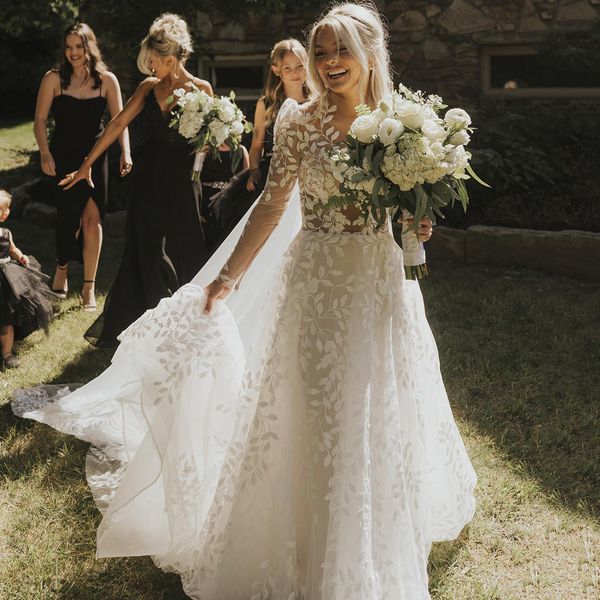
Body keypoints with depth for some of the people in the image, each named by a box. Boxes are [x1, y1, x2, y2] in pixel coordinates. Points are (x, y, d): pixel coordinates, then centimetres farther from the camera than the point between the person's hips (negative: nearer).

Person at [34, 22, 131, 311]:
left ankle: (89, 287, 6)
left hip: (95, 157, 1)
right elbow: (40, 120, -2)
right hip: (64, 157, -1)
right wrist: (45, 153, -13)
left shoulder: (106, 79, 1)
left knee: (92, 218, -4)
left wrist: (125, 152, -12)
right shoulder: (53, 79, -2)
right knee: (69, 216, -2)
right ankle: (62, 267, 28)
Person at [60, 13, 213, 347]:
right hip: (149, 182, 3)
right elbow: (118, 125, 4)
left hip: (181, 182, -2)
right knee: (150, 254, 6)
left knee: (184, 251, 7)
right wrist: (87, 165, 4)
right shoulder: (149, 87, 4)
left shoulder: (201, 89, -3)